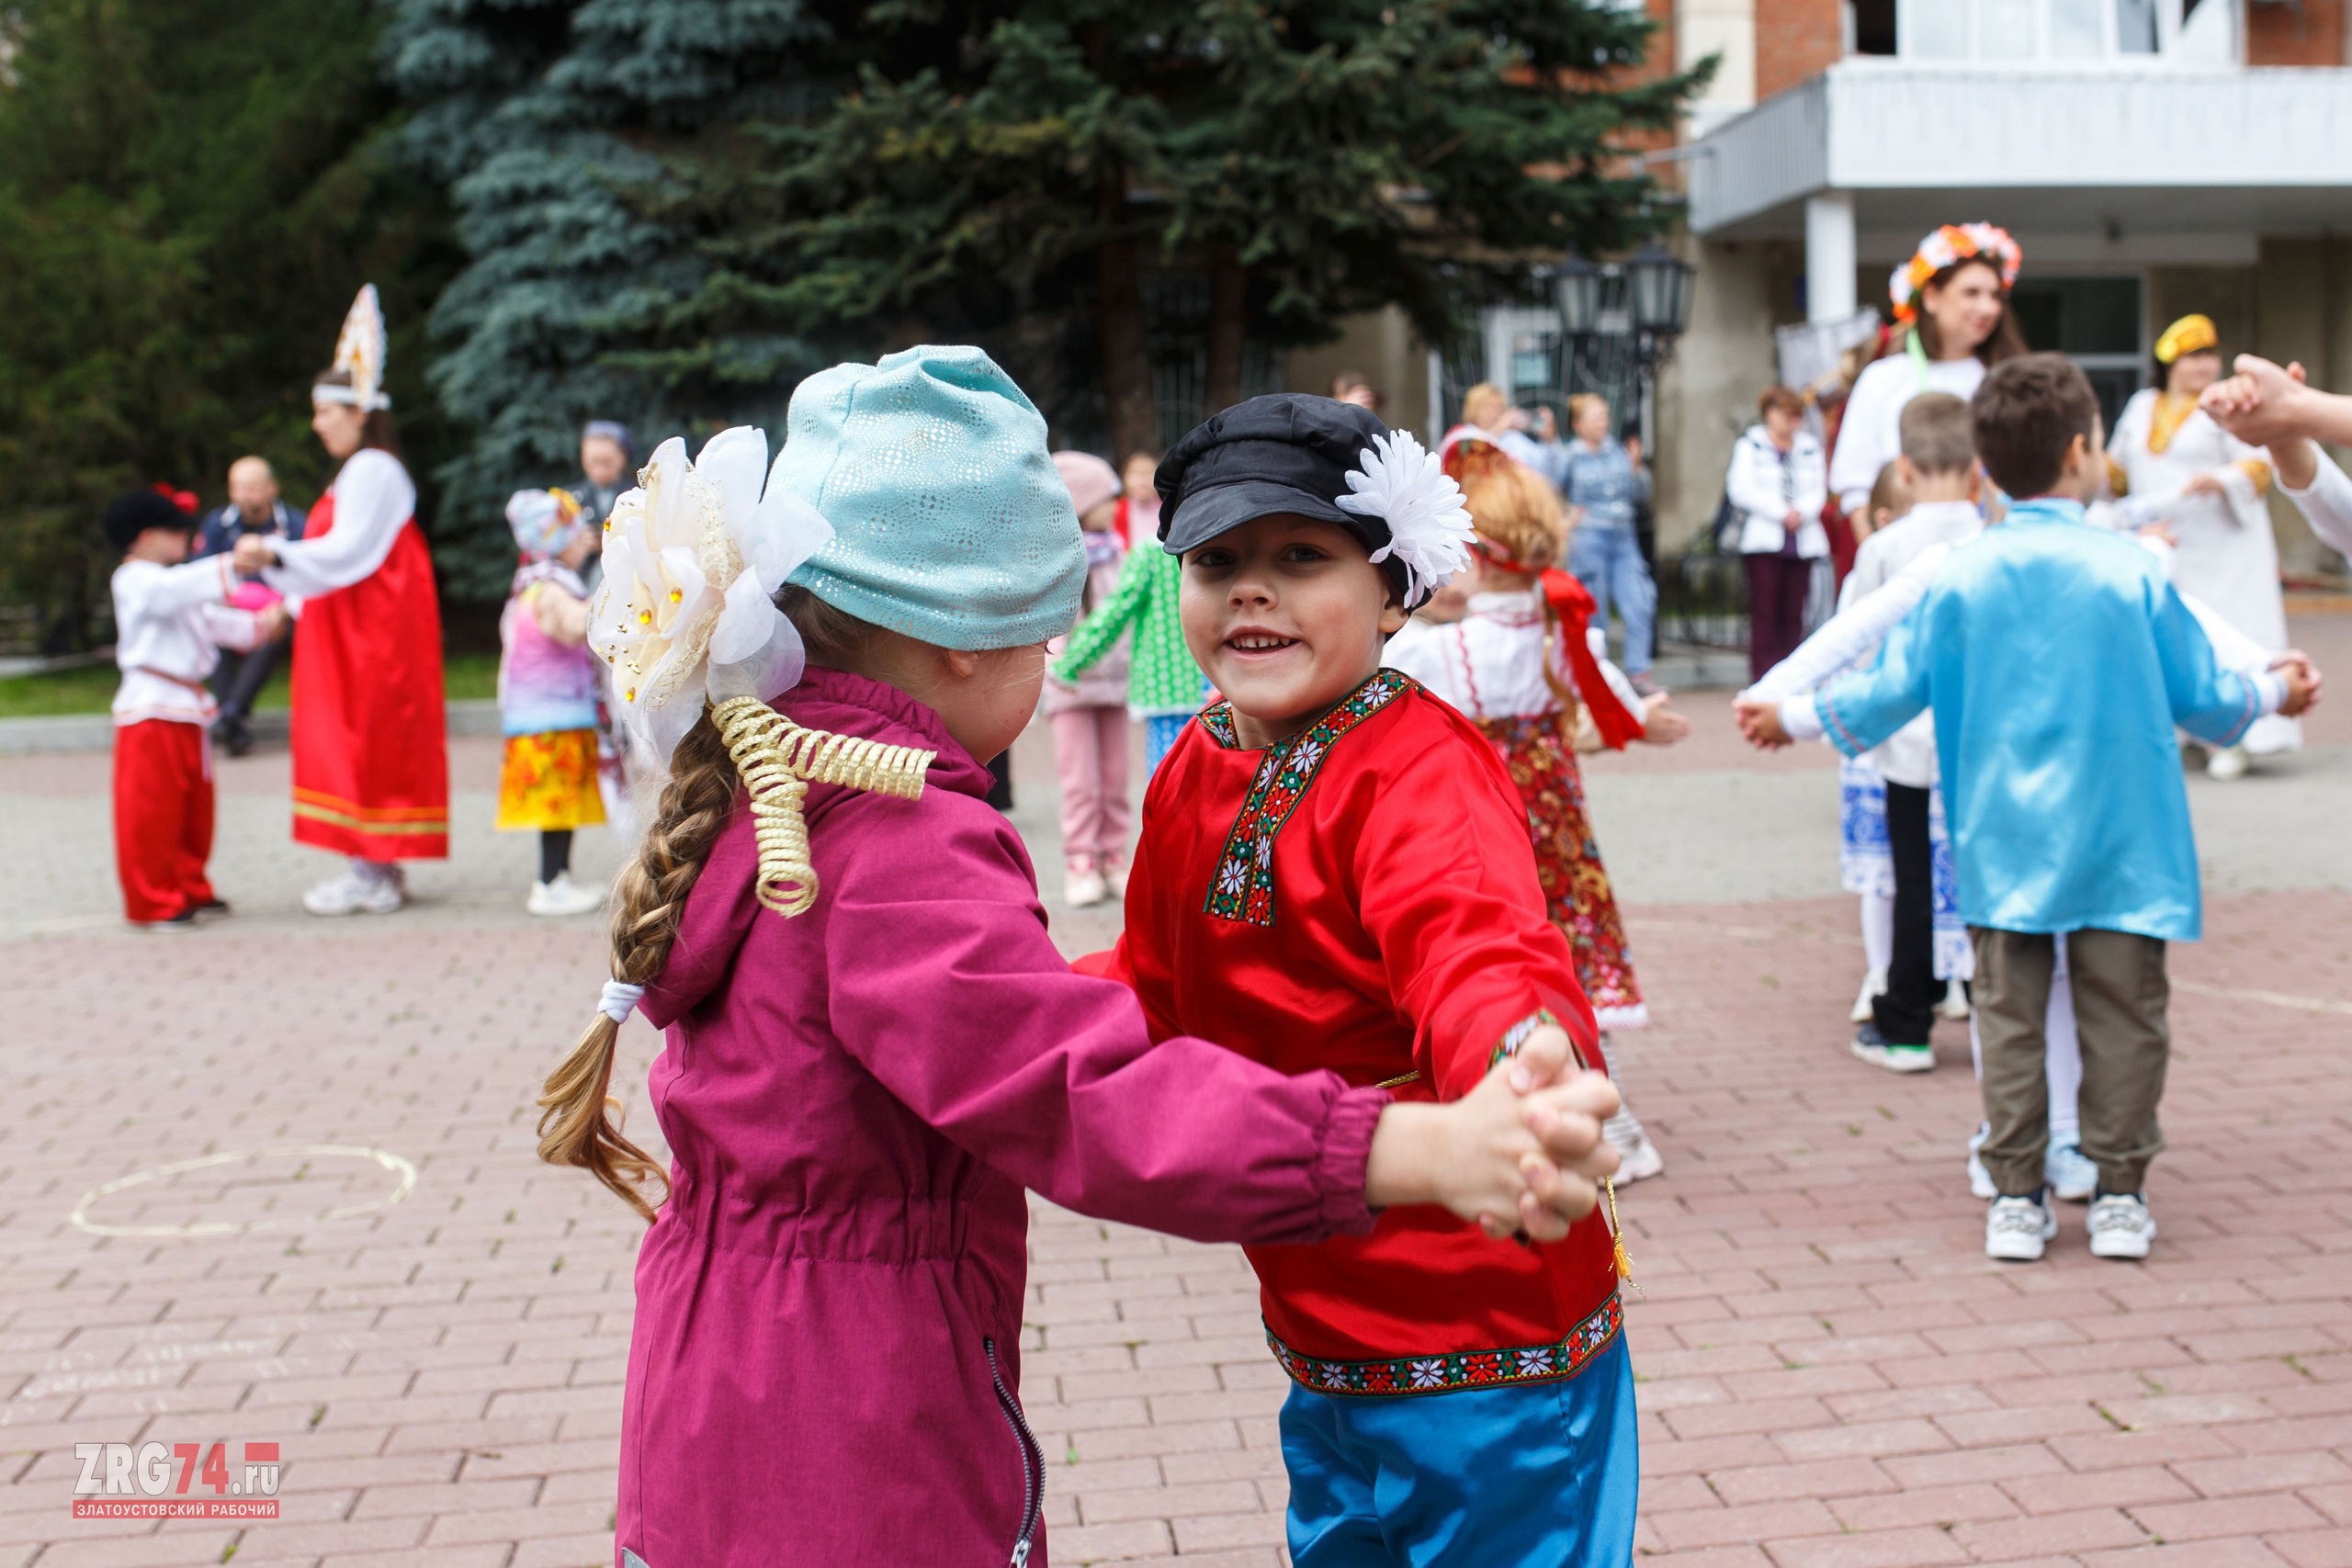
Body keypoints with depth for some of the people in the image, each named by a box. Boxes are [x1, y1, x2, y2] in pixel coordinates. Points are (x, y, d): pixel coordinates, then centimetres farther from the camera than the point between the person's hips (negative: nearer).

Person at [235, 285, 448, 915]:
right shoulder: (360, 470, 18)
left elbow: (347, 552, -20)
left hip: (374, 633, -10)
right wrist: (273, 562, 13)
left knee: (364, 737, -7)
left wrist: (275, 553, -21)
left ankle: (371, 876, -4)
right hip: (355, 629, 10)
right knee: (360, 739, 10)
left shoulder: (372, 470, -13)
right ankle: (378, 869, 14)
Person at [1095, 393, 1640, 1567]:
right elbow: (1155, 996, 18)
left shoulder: (1419, 768, -21)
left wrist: (1522, 1058, -64)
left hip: (1487, 1353, -7)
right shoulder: (1193, 774, 2)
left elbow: (1474, 942, -42)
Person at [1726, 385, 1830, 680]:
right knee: (1764, 610, -9)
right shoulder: (1749, 446, 8)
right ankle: (1763, 675, -8)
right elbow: (1741, 490, -5)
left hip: (1802, 541, 3)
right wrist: (1781, 512, -11)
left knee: (1793, 612, 1)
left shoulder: (1810, 447, 17)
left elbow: (1818, 490, 8)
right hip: (1763, 540, -3)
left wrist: (1801, 511, -12)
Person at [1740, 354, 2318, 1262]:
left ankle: (2016, 1197, 11)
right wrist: (2274, 692, 22)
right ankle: (2119, 1195, 14)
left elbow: (1894, 691, 1)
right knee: (2121, 1016, 8)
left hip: (2003, 845, 2)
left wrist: (1796, 717, 17)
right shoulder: (2132, 572, -8)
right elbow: (2202, 702, 1)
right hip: (2120, 843, -1)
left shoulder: (1959, 578, -5)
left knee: (2011, 1018, 8)